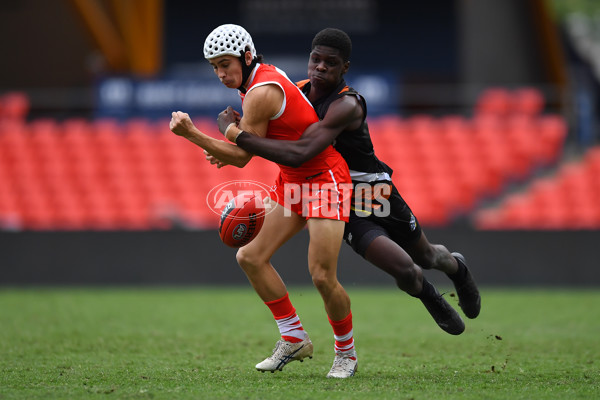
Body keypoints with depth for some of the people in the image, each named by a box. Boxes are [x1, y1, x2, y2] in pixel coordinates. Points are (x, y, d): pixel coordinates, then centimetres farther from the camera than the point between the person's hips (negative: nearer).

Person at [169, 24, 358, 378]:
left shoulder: (261, 93, -22)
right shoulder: (264, 76, 6)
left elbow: (241, 157, -19)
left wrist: (192, 134, -21)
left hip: (325, 179, -10)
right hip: (292, 180, 10)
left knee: (322, 276, -14)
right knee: (251, 257, 1)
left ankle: (346, 353, 7)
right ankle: (294, 339, 10)